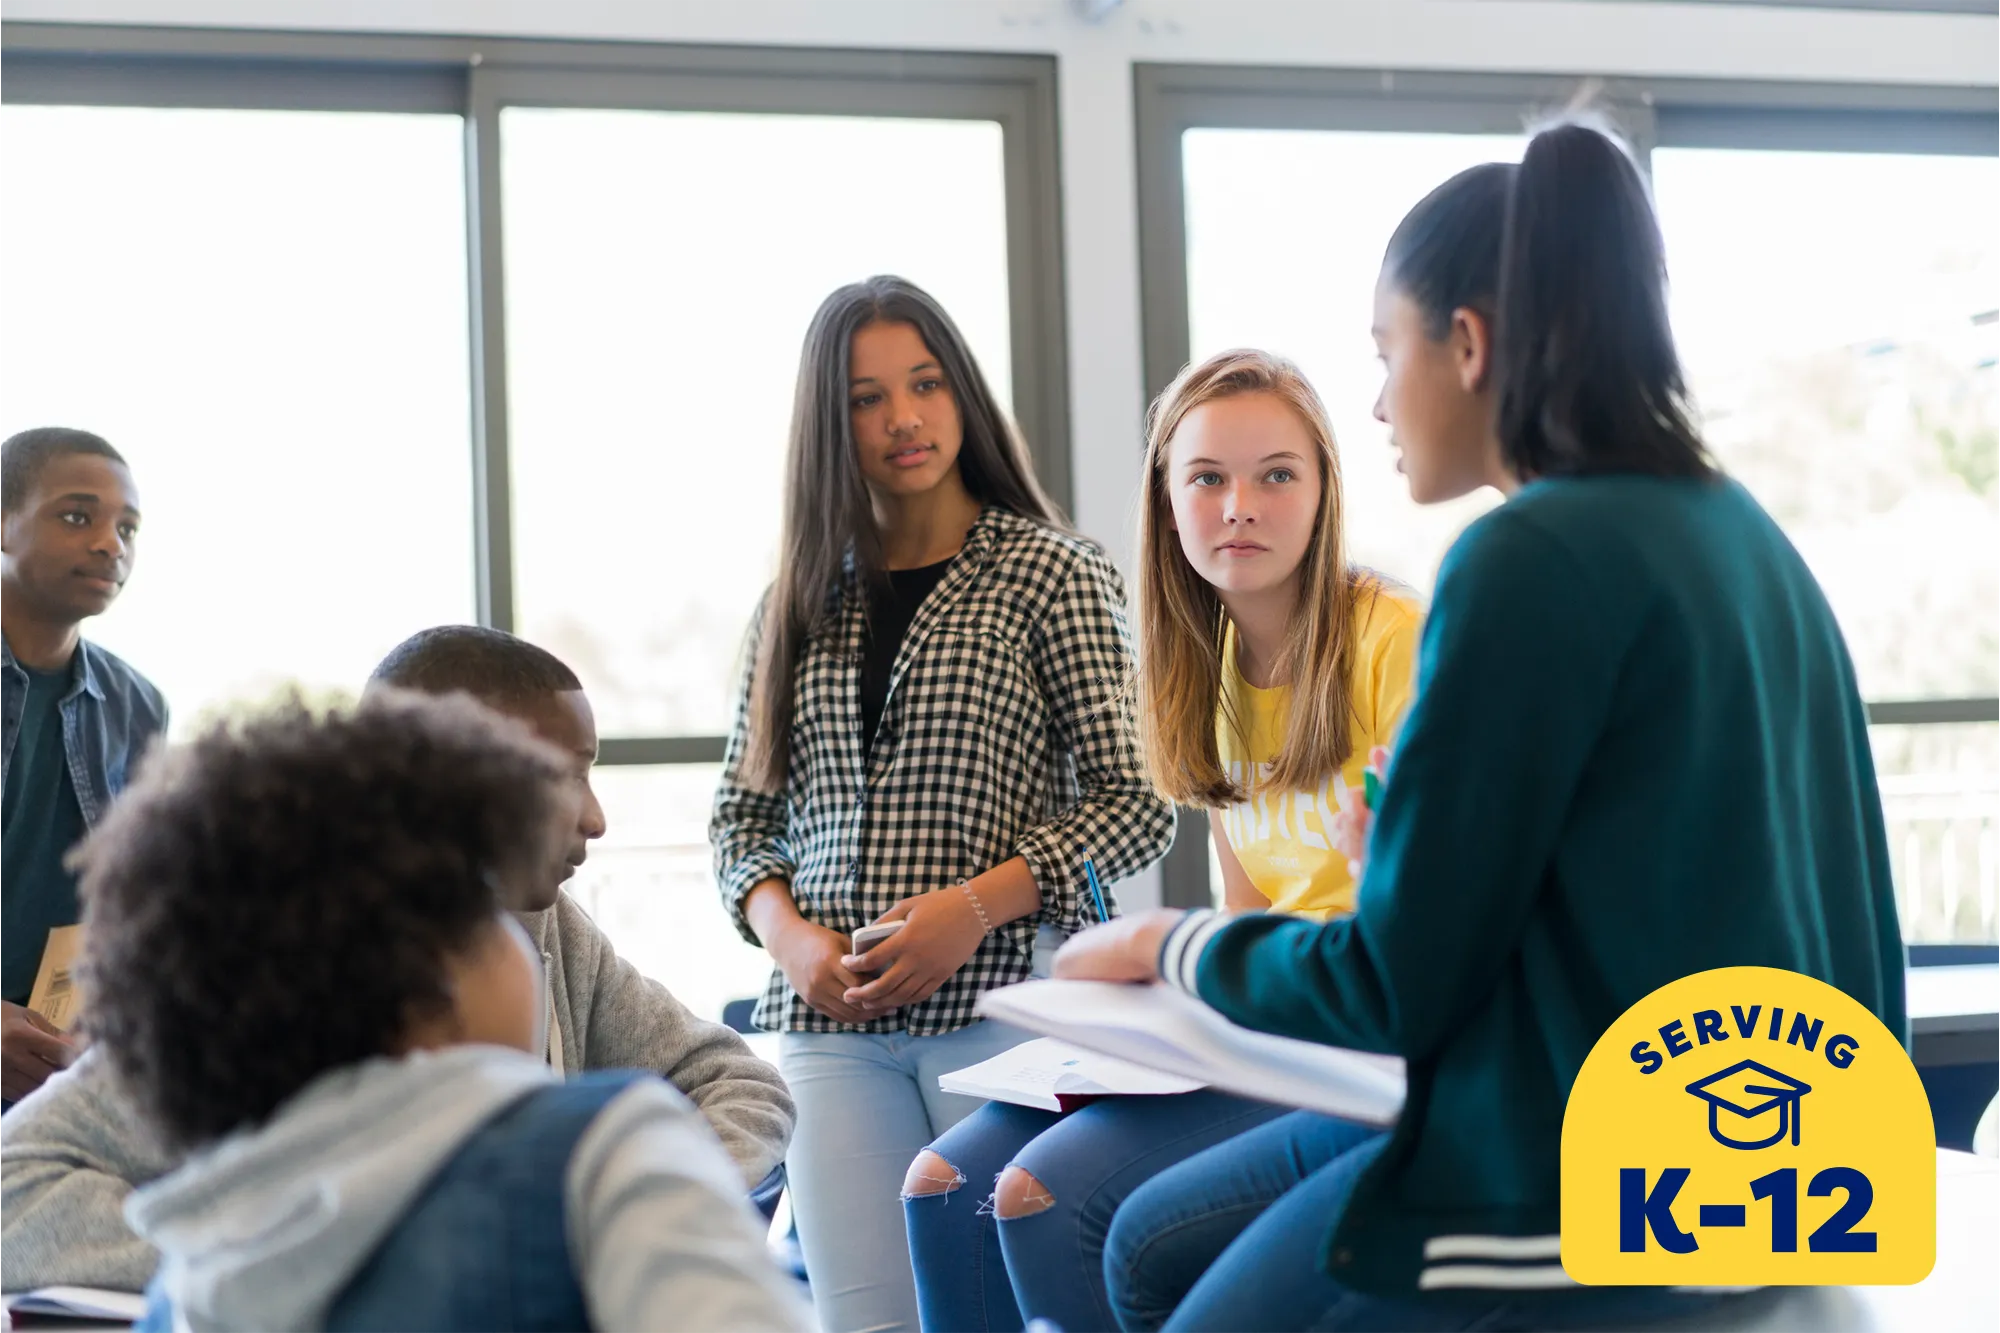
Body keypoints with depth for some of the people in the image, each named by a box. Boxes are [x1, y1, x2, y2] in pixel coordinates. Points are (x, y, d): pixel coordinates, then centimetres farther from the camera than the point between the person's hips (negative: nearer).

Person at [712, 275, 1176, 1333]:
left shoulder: (1050, 573, 2)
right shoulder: (799, 603, 13)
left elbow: (1135, 803, -2)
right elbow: (742, 814, 16)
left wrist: (977, 904, -15)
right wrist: (788, 934, -4)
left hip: (1002, 998, -3)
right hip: (828, 1020, 3)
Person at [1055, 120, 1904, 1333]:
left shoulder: (1533, 559, -17)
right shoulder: (1741, 533, 8)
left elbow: (1394, 988, -13)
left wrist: (1165, 946, 3)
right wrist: (1420, 873, 21)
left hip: (1603, 1198, -8)